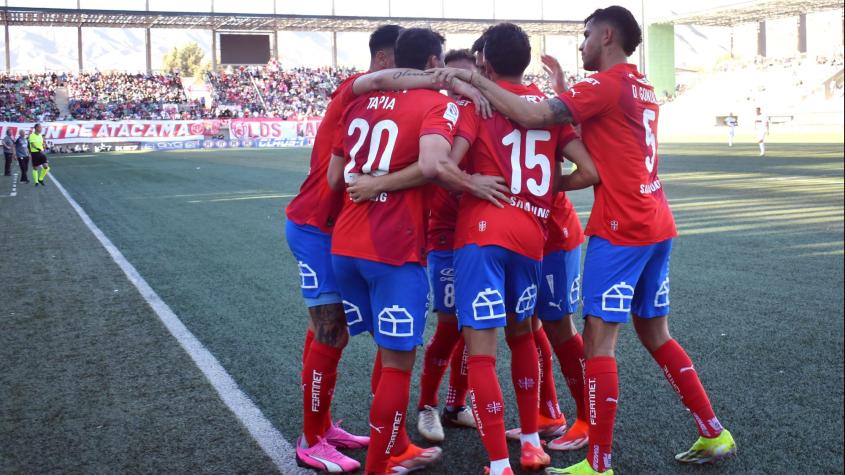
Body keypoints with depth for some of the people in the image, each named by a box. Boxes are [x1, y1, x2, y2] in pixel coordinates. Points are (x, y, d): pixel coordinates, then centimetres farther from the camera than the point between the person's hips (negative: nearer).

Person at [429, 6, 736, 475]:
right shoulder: (642, 87, 17)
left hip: (620, 229, -9)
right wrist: (564, 88, 17)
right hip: (656, 224, 9)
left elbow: (534, 116, -22)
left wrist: (472, 79, -19)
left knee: (598, 340, -5)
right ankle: (714, 434, 24)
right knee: (655, 333, 18)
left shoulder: (606, 83, -11)